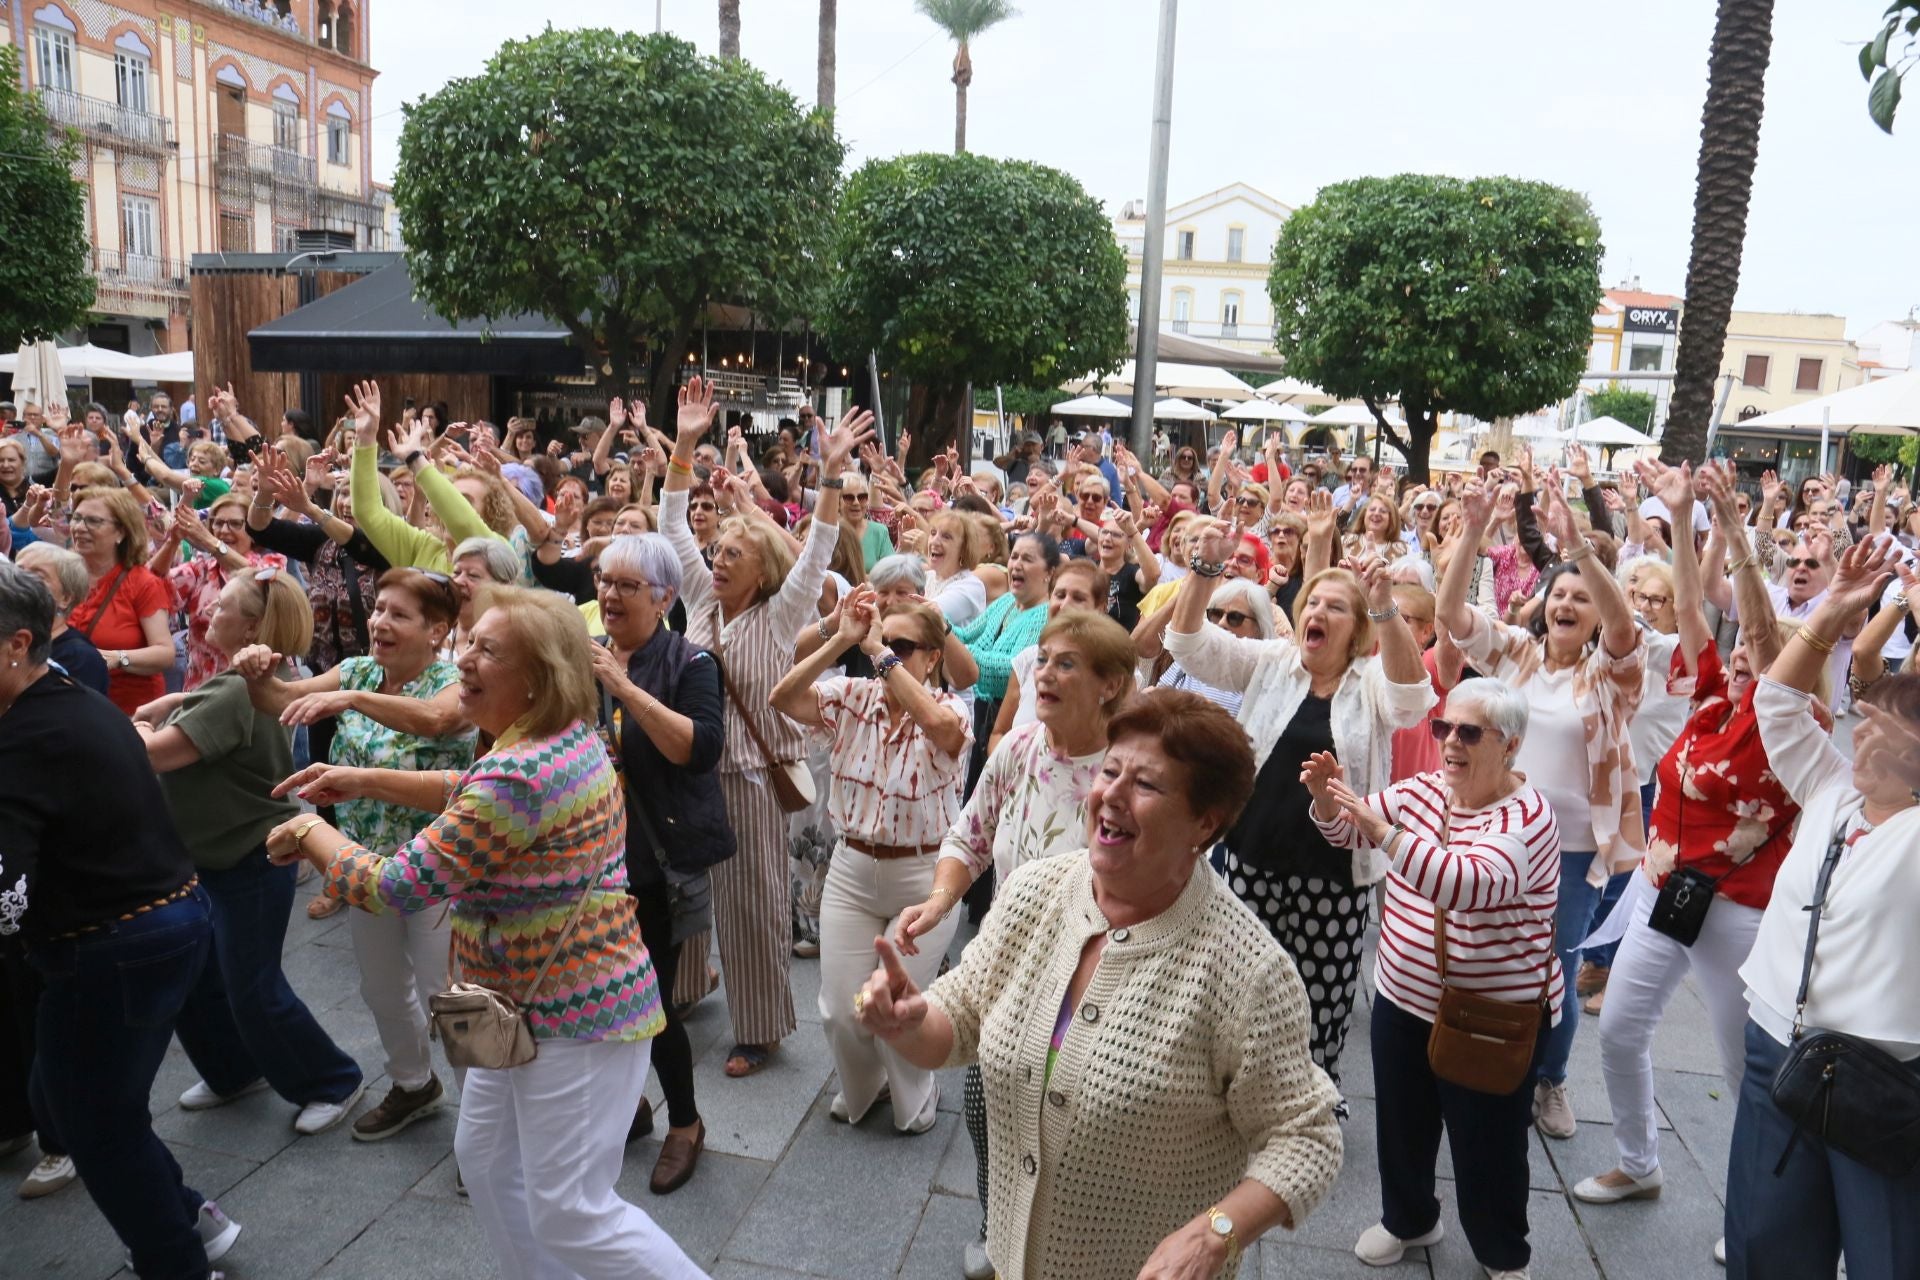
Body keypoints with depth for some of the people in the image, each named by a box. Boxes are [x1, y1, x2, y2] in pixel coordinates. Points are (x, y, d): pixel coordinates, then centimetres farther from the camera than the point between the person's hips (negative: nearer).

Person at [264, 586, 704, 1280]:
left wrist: (311, 832, -4)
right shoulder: (564, 736, 1)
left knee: (571, 1213, 2)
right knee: (486, 1158, 24)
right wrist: (362, 780, 12)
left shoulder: (520, 774, -29)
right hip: (531, 998, 10)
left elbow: (396, 887, -22)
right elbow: (469, 793, 20)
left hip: (573, 1015, -10)